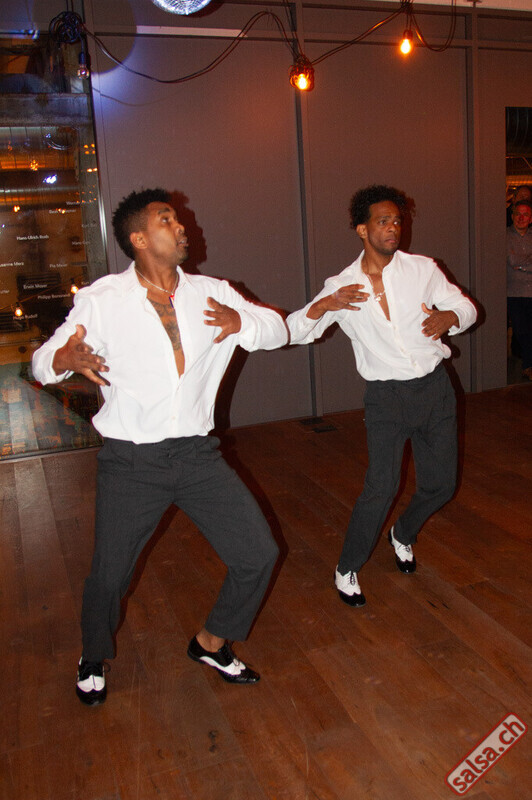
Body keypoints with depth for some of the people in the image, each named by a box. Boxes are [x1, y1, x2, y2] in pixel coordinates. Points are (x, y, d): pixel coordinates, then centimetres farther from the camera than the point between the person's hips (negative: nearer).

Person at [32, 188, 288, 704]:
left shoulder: (210, 294, 5)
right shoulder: (101, 301, -4)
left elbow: (277, 329, 5)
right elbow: (42, 362, -4)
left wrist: (240, 322, -18)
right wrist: (66, 358, -29)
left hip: (196, 454, 4)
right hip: (130, 463, -3)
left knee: (259, 554, 2)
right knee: (109, 576, 5)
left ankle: (211, 644, 29)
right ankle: (94, 660, 40)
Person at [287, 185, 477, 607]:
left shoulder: (422, 268, 2)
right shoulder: (341, 287, -2)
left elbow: (466, 305, 5)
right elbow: (295, 331, -5)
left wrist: (448, 316, -19)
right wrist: (325, 306, -25)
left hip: (435, 386, 3)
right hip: (386, 397, -3)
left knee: (441, 484, 8)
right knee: (382, 486, -14)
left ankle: (403, 535, 40)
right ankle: (347, 569, 8)